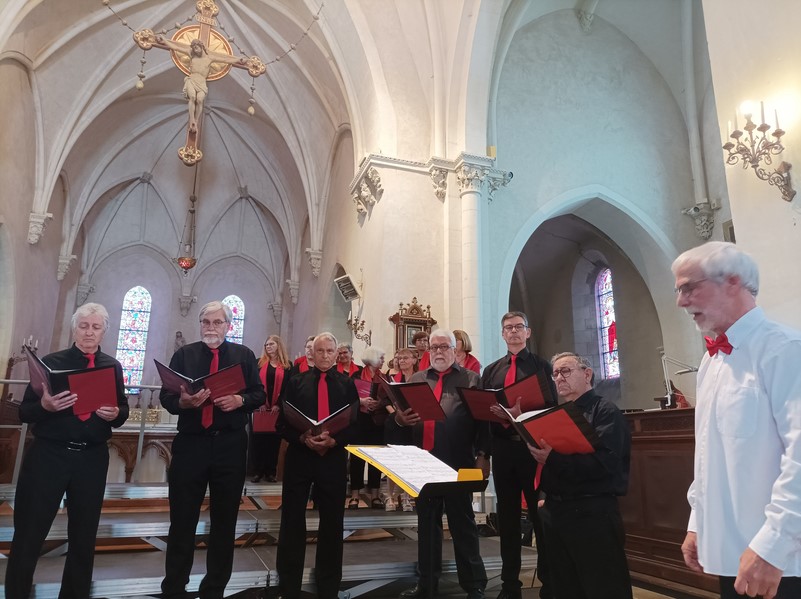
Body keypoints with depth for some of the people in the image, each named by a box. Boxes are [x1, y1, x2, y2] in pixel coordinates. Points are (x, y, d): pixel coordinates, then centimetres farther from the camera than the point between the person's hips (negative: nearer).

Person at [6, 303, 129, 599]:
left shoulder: (113, 367, 6)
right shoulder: (51, 361, 0)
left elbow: (123, 411, 9)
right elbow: (24, 412, -2)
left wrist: (115, 414, -14)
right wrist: (45, 405, -23)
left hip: (92, 458, 2)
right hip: (47, 454, -2)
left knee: (84, 536, 13)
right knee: (29, 533, 1)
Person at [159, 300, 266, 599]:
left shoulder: (244, 355, 6)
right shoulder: (184, 354, 5)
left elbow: (260, 394, 3)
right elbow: (165, 396, 0)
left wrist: (240, 400, -17)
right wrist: (183, 401, -21)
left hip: (230, 445, 1)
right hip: (190, 443, 0)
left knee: (225, 521, 11)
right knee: (182, 520, 9)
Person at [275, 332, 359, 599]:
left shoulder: (347, 384, 4)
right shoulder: (296, 382, 4)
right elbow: (283, 423, 0)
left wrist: (334, 440, -16)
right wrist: (303, 438, -16)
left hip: (334, 458, 0)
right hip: (299, 456, 0)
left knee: (332, 522, 10)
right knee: (292, 521, 7)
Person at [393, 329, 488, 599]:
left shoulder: (470, 378, 4)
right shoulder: (416, 379, 14)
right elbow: (401, 413, 13)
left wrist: (482, 455, -10)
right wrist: (399, 419, -10)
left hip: (458, 462, -4)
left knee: (463, 523, 6)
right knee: (426, 522, 14)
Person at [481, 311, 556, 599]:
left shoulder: (541, 365, 3)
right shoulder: (491, 370, 14)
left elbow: (552, 405, -6)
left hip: (534, 446, -3)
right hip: (503, 448, 4)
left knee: (541, 515, 4)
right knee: (507, 516, 11)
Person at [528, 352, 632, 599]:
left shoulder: (605, 412, -6)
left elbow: (605, 462, -21)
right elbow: (542, 454, 12)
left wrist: (553, 459, -26)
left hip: (593, 514, -7)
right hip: (554, 512, 7)